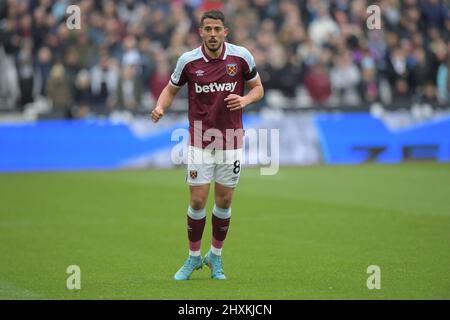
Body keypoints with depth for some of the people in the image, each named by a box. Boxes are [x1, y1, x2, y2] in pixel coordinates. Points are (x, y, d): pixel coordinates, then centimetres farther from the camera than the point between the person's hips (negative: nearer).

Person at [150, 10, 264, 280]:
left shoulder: (241, 56, -6)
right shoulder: (188, 60, -6)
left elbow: (258, 88, 5)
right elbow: (171, 89, 7)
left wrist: (245, 99, -17)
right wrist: (160, 107, -13)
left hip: (231, 141, 1)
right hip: (199, 143, -1)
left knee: (224, 201, 5)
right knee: (198, 201, -2)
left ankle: (216, 256, 25)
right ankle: (194, 257, 17)